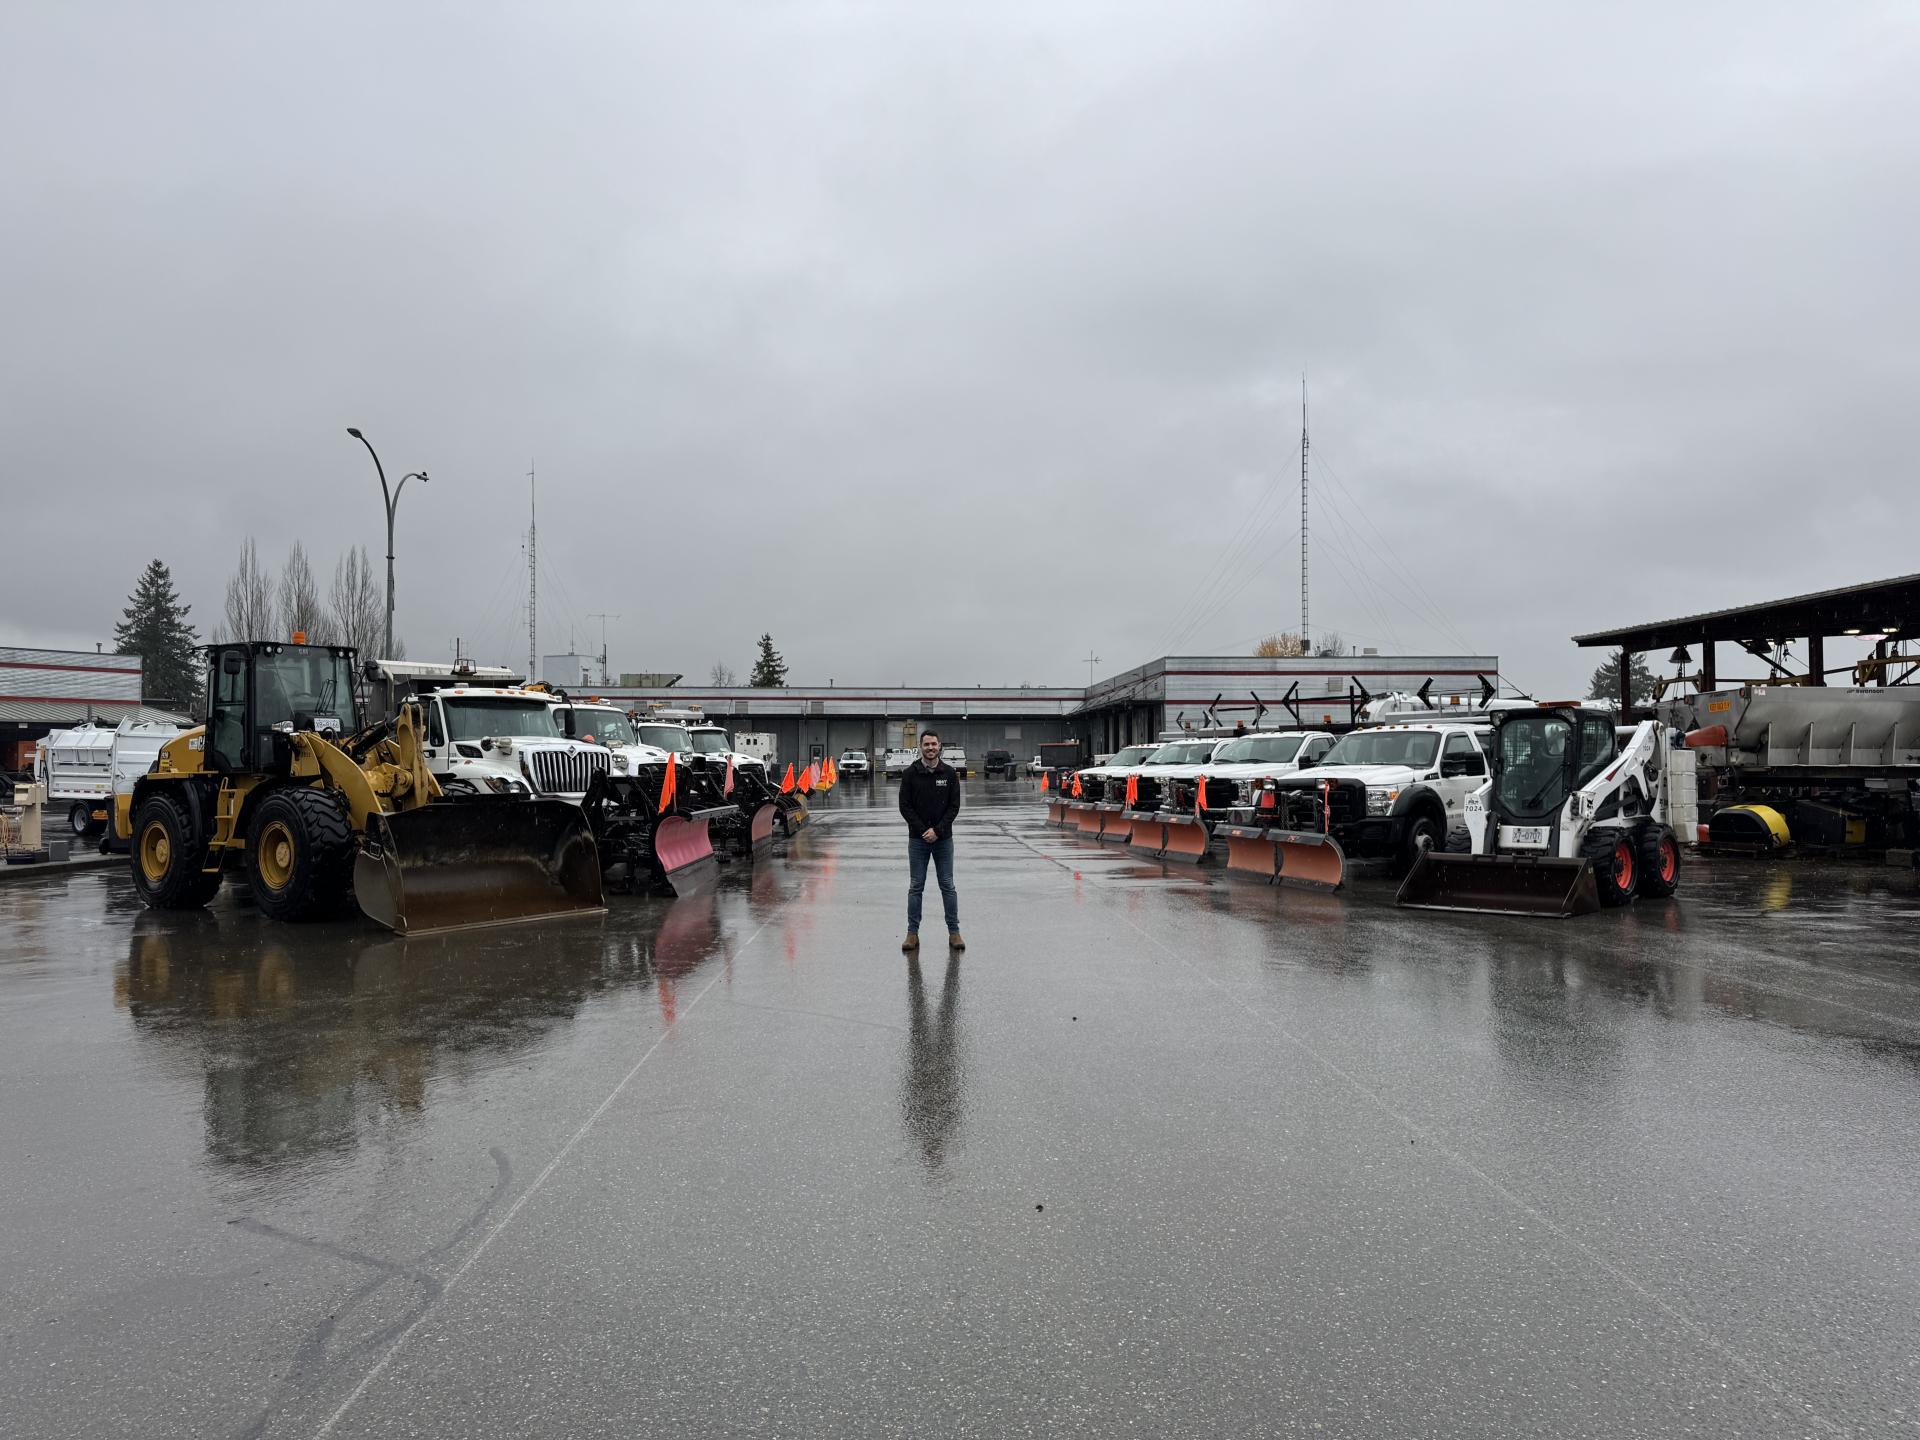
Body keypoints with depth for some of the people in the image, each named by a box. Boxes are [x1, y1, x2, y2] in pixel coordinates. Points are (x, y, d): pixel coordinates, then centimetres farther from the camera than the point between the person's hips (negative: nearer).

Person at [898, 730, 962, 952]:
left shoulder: (949, 773, 0)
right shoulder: (910, 773, -2)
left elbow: (954, 806, -2)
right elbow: (905, 806, -4)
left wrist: (937, 830, -13)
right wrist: (922, 830, -13)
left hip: (943, 838, 1)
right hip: (917, 839, 0)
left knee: (948, 886, 5)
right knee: (915, 887, 4)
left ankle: (954, 932, 10)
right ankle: (912, 933, 9)